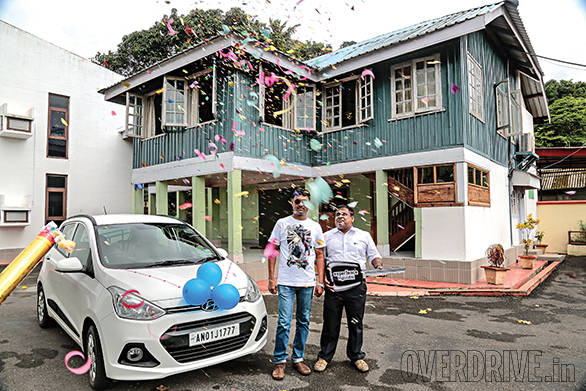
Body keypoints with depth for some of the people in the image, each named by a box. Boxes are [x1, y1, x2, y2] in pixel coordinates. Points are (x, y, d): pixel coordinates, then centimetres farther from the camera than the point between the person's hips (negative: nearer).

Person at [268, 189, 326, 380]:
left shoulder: (315, 227, 9)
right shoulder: (282, 223, 3)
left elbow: (319, 256, 11)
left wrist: (320, 282, 4)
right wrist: (271, 279, -2)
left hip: (308, 283, 2)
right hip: (285, 282, -2)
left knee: (303, 322, 10)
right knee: (284, 323, -4)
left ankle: (298, 358, 24)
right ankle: (279, 361, 12)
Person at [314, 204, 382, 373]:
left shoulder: (364, 236, 11)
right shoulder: (327, 236, 11)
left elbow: (374, 255, 15)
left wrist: (378, 265, -6)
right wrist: (322, 277, 0)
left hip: (356, 288, 0)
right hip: (333, 287, 0)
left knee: (356, 324, 9)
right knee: (330, 324, 5)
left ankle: (356, 356, 28)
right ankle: (324, 356, 22)